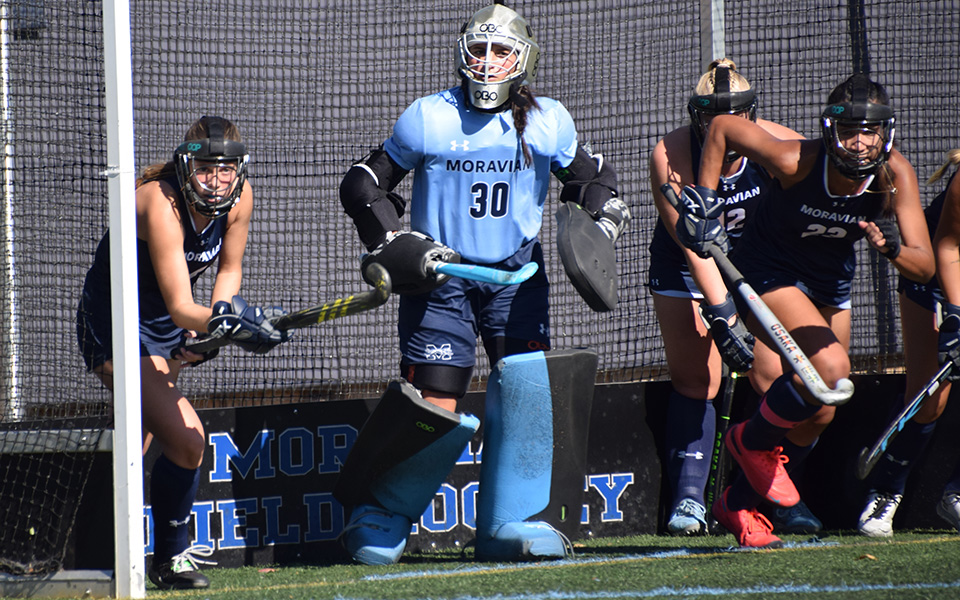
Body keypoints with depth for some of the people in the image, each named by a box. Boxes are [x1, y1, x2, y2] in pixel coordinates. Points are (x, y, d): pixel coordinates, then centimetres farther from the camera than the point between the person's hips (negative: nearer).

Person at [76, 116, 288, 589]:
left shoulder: (238, 198, -11)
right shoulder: (159, 201, -32)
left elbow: (229, 268, 6)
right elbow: (178, 306, -37)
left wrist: (210, 333, -7)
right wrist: (221, 321, -55)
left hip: (166, 330, 8)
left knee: (139, 441, 23)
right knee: (185, 440, -20)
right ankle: (169, 561, -3)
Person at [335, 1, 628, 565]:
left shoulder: (548, 122, 2)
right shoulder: (429, 119, -6)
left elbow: (591, 179, 19)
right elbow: (364, 184, 2)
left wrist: (602, 223, 2)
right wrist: (395, 242, -10)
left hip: (517, 272, 3)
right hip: (440, 273, -3)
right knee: (433, 407, -10)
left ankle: (509, 523, -2)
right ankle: (379, 519, 8)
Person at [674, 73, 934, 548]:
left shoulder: (895, 175, -23)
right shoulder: (796, 162, -31)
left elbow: (925, 266, -25)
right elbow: (722, 126, -15)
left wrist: (892, 248, -46)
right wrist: (705, 202, -15)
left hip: (831, 285, 6)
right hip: (770, 273, -6)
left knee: (820, 415, 10)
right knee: (831, 368, -28)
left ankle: (739, 505, 31)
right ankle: (752, 440, 0)